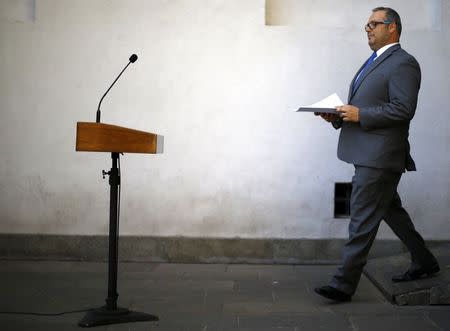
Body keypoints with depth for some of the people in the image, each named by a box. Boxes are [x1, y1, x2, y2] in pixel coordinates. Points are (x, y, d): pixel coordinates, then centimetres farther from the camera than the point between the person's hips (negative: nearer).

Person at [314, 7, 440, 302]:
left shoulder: (403, 63, -10)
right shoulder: (374, 62, 21)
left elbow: (403, 109, -20)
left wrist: (360, 114, -21)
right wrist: (338, 116, 5)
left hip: (379, 156, -10)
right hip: (368, 154, 10)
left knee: (362, 221, -8)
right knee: (391, 210, 19)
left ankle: (344, 284, -4)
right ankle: (424, 262, 33)